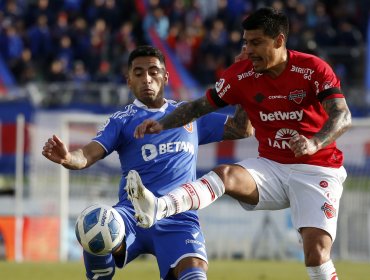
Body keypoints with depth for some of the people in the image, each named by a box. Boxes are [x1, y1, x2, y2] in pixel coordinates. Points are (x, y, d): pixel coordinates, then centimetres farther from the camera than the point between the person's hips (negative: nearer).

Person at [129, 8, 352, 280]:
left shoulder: (313, 69, -12)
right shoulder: (241, 74, -1)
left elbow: (343, 117, -20)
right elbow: (200, 106, 7)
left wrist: (314, 143, -39)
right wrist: (162, 124, -11)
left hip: (317, 170, -3)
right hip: (271, 165, 3)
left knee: (317, 252, -19)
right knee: (225, 174, -27)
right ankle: (157, 209, -50)